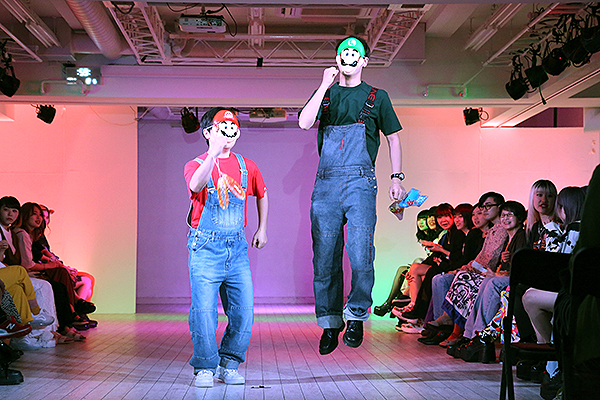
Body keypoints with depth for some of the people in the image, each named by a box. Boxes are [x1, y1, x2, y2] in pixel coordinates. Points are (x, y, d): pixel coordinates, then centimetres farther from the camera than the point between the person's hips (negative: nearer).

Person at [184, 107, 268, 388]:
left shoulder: (246, 167, 12)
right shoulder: (196, 165, 1)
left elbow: (262, 194, 31)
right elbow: (196, 185, -25)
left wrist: (262, 228, 26)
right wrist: (213, 155, -39)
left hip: (237, 248, 4)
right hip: (205, 247, -3)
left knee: (243, 312, 0)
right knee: (203, 310, -8)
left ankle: (228, 365, 15)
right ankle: (205, 367, 6)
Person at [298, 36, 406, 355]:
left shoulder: (377, 97, 15)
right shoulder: (326, 94, 18)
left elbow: (393, 138, 18)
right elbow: (304, 123, 0)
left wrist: (397, 177, 8)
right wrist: (325, 85, -2)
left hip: (360, 181, -2)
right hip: (326, 182, 2)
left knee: (360, 254, -16)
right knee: (324, 257, 2)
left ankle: (356, 315, 1)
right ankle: (330, 323, 13)